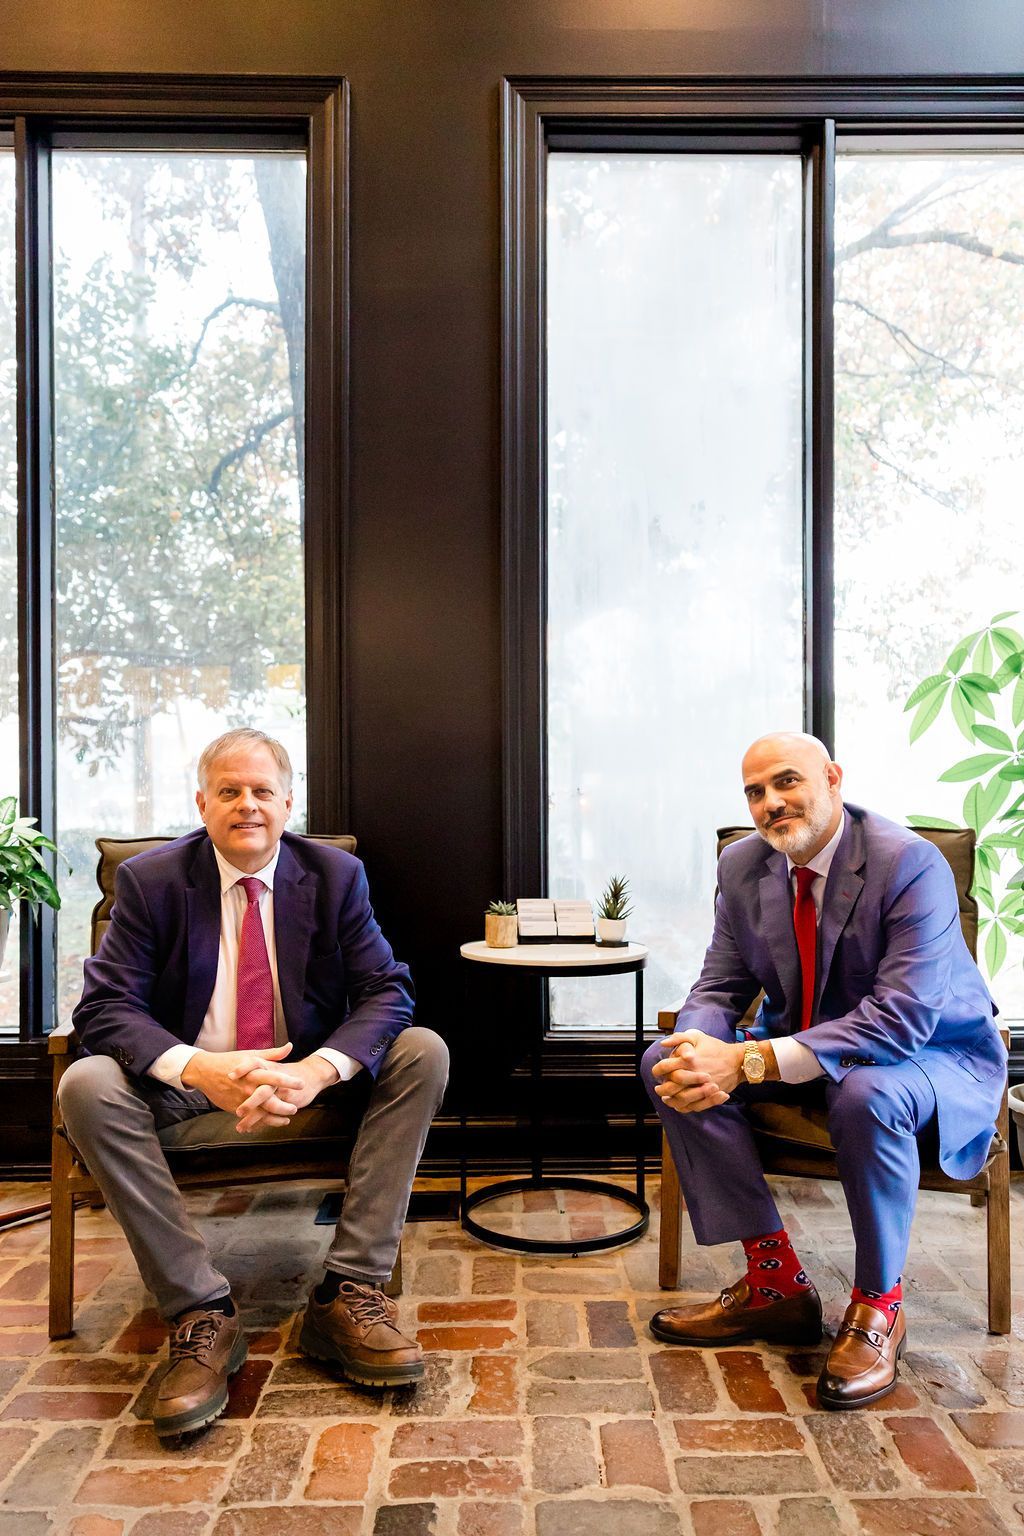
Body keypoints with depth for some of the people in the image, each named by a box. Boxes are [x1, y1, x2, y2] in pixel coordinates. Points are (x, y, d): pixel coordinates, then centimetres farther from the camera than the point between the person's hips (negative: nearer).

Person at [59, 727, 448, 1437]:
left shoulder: (336, 876, -2)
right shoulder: (150, 880, -5)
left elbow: (389, 991, -10)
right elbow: (105, 1006, -12)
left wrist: (316, 1070, -30)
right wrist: (198, 1069, -32)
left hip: (308, 1087, 1)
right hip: (187, 1096, -1)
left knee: (423, 1053, -21)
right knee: (87, 1086, -28)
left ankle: (349, 1292, -19)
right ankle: (203, 1312, -23)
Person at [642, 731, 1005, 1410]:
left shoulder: (911, 863, -24)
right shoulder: (744, 865, -4)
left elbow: (904, 1018, -33)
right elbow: (720, 987, 0)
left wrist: (751, 1062, -39)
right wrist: (700, 1047, -27)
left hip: (936, 1054, -6)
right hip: (806, 1046, 6)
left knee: (868, 1094, -40)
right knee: (668, 1063, -14)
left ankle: (877, 1306, -11)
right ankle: (776, 1281, -4)